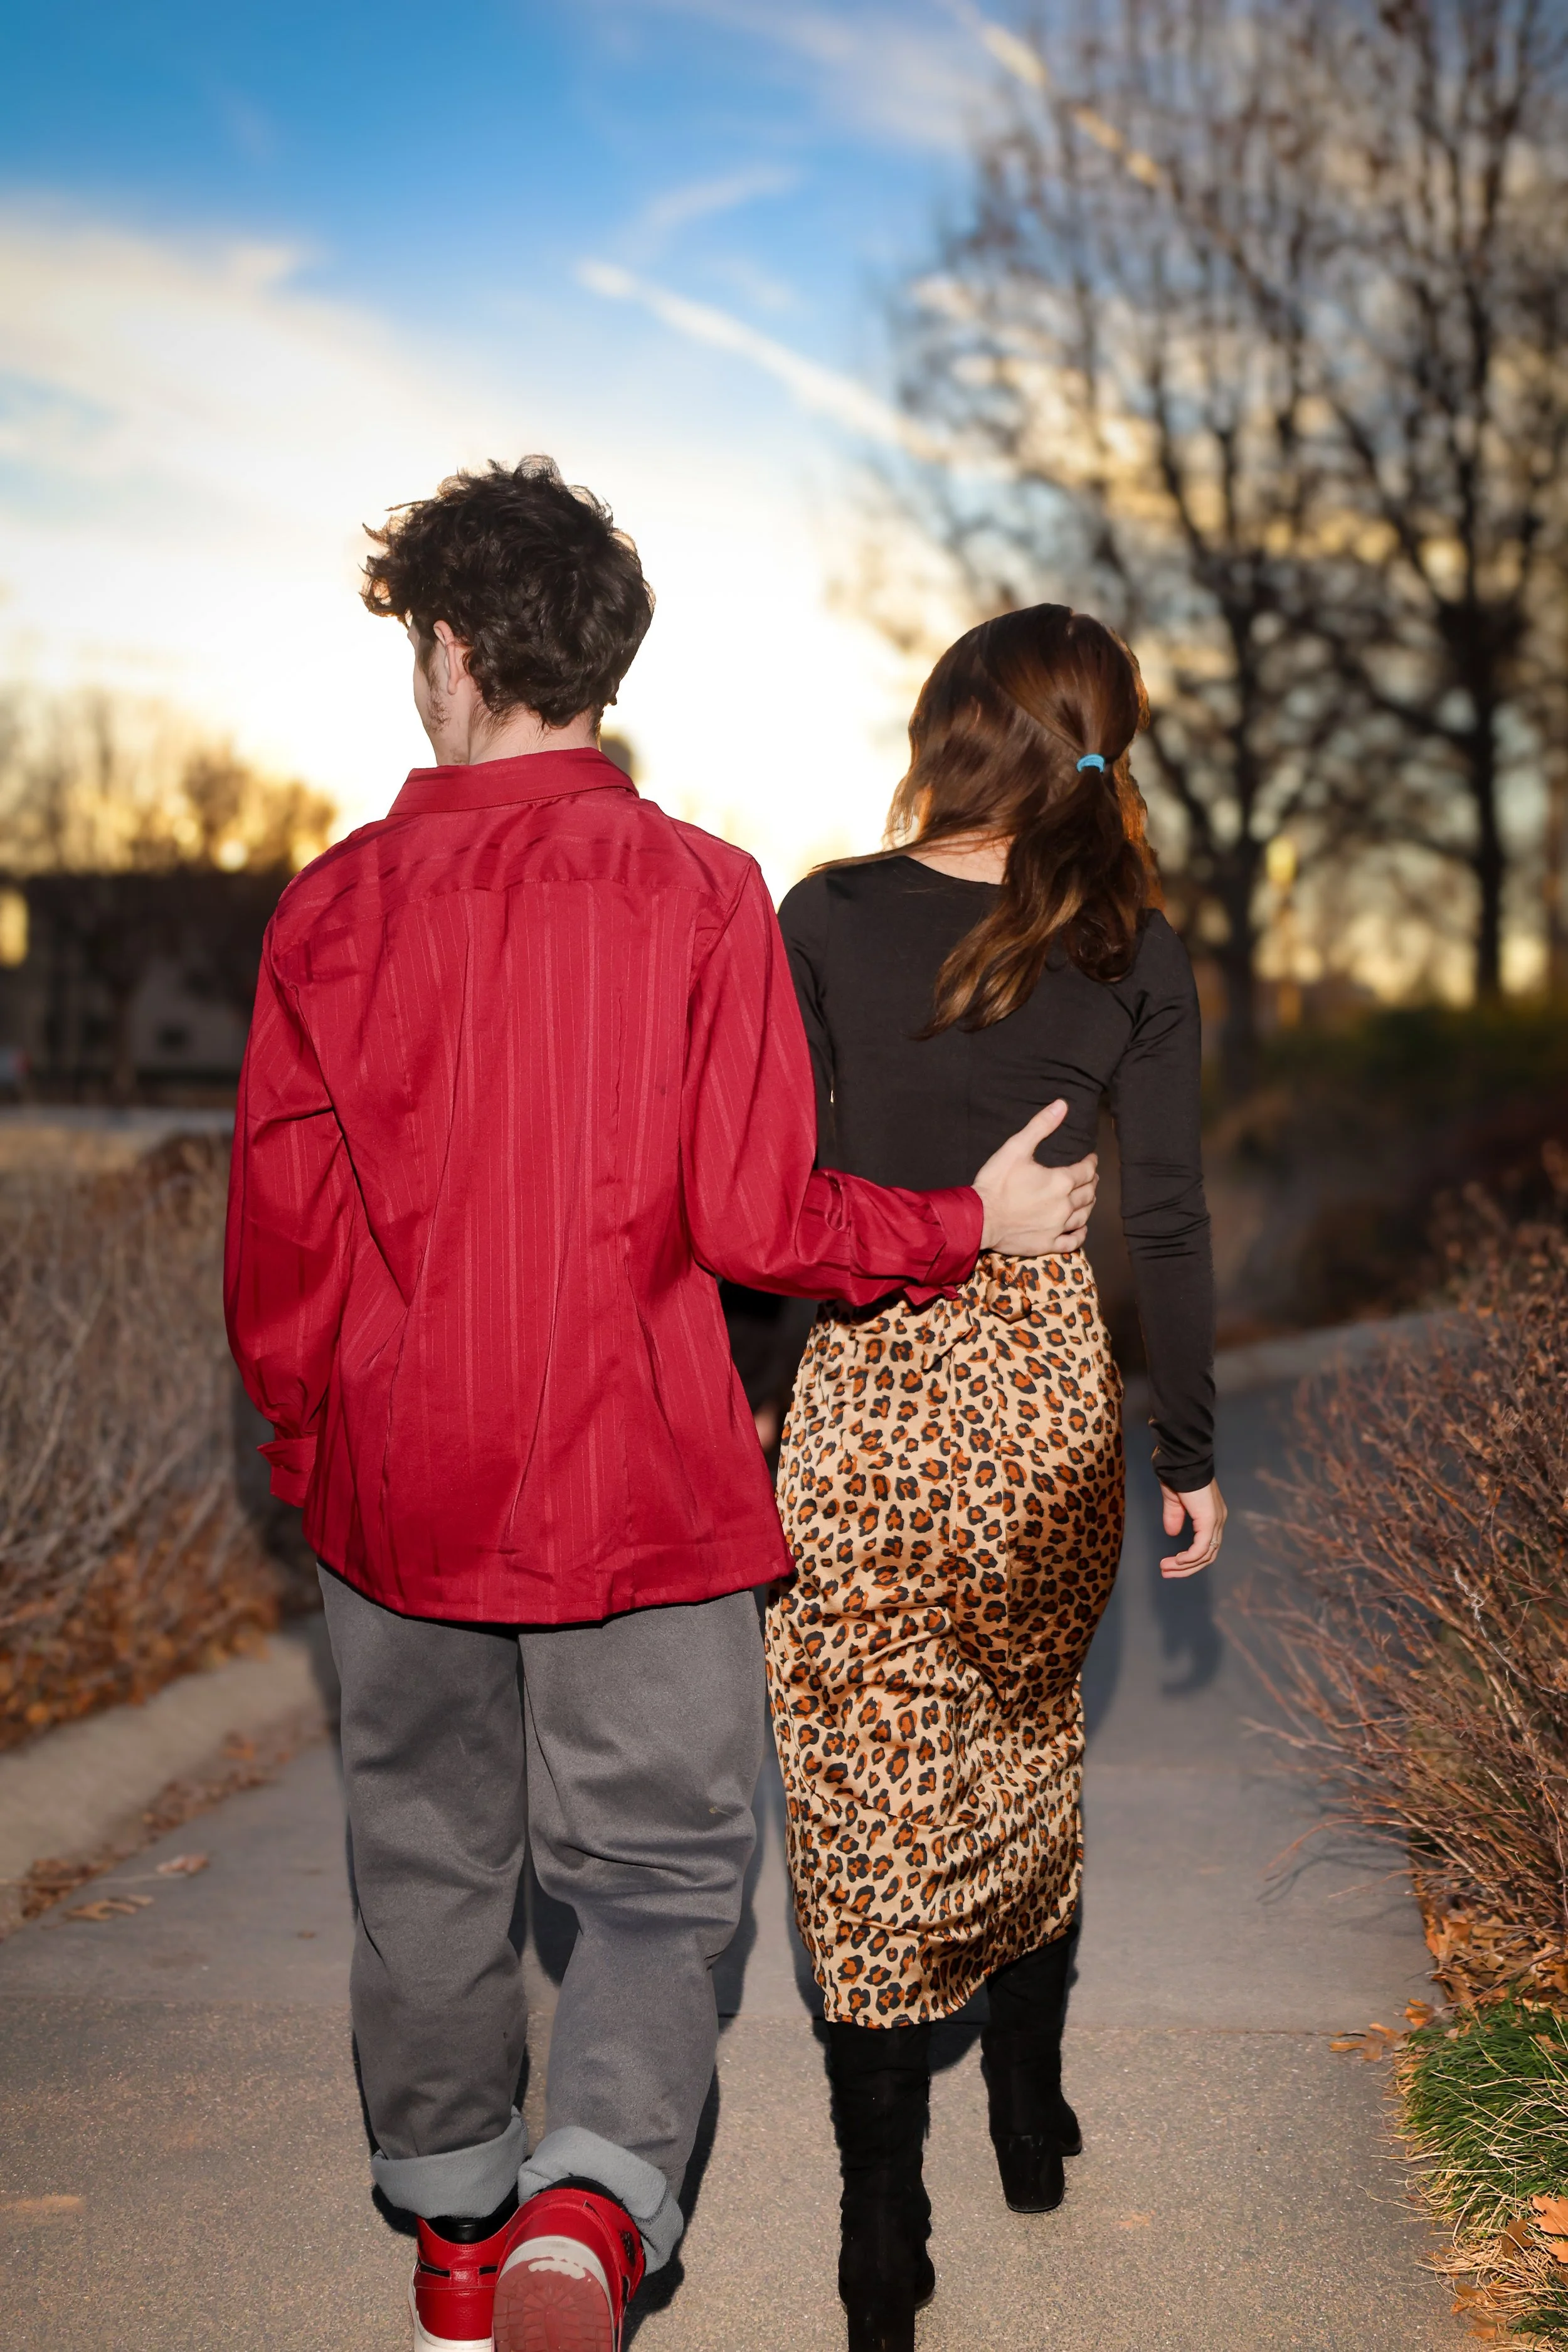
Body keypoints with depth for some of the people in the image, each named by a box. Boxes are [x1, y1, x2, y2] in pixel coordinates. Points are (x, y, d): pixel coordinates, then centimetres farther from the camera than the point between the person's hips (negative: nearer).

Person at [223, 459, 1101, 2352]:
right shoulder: (701, 894, -9)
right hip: (640, 1486, -2)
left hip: (398, 1489, 2)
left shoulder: (333, 905, -4)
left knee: (431, 1861, 19)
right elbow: (754, 1220, -12)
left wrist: (303, 1451, 16)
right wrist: (974, 1224, 4)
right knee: (656, 1872, 11)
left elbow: (279, 1238, -1)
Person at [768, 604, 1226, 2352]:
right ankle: (1030, 2120, 38)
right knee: (1028, 1746, 23)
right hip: (1045, 1377, 3)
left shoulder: (830, 917, -8)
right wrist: (1190, 1454, 6)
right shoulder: (1133, 951, -3)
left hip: (866, 1377, -2)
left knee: (870, 1785, 5)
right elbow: (1166, 1221, -2)